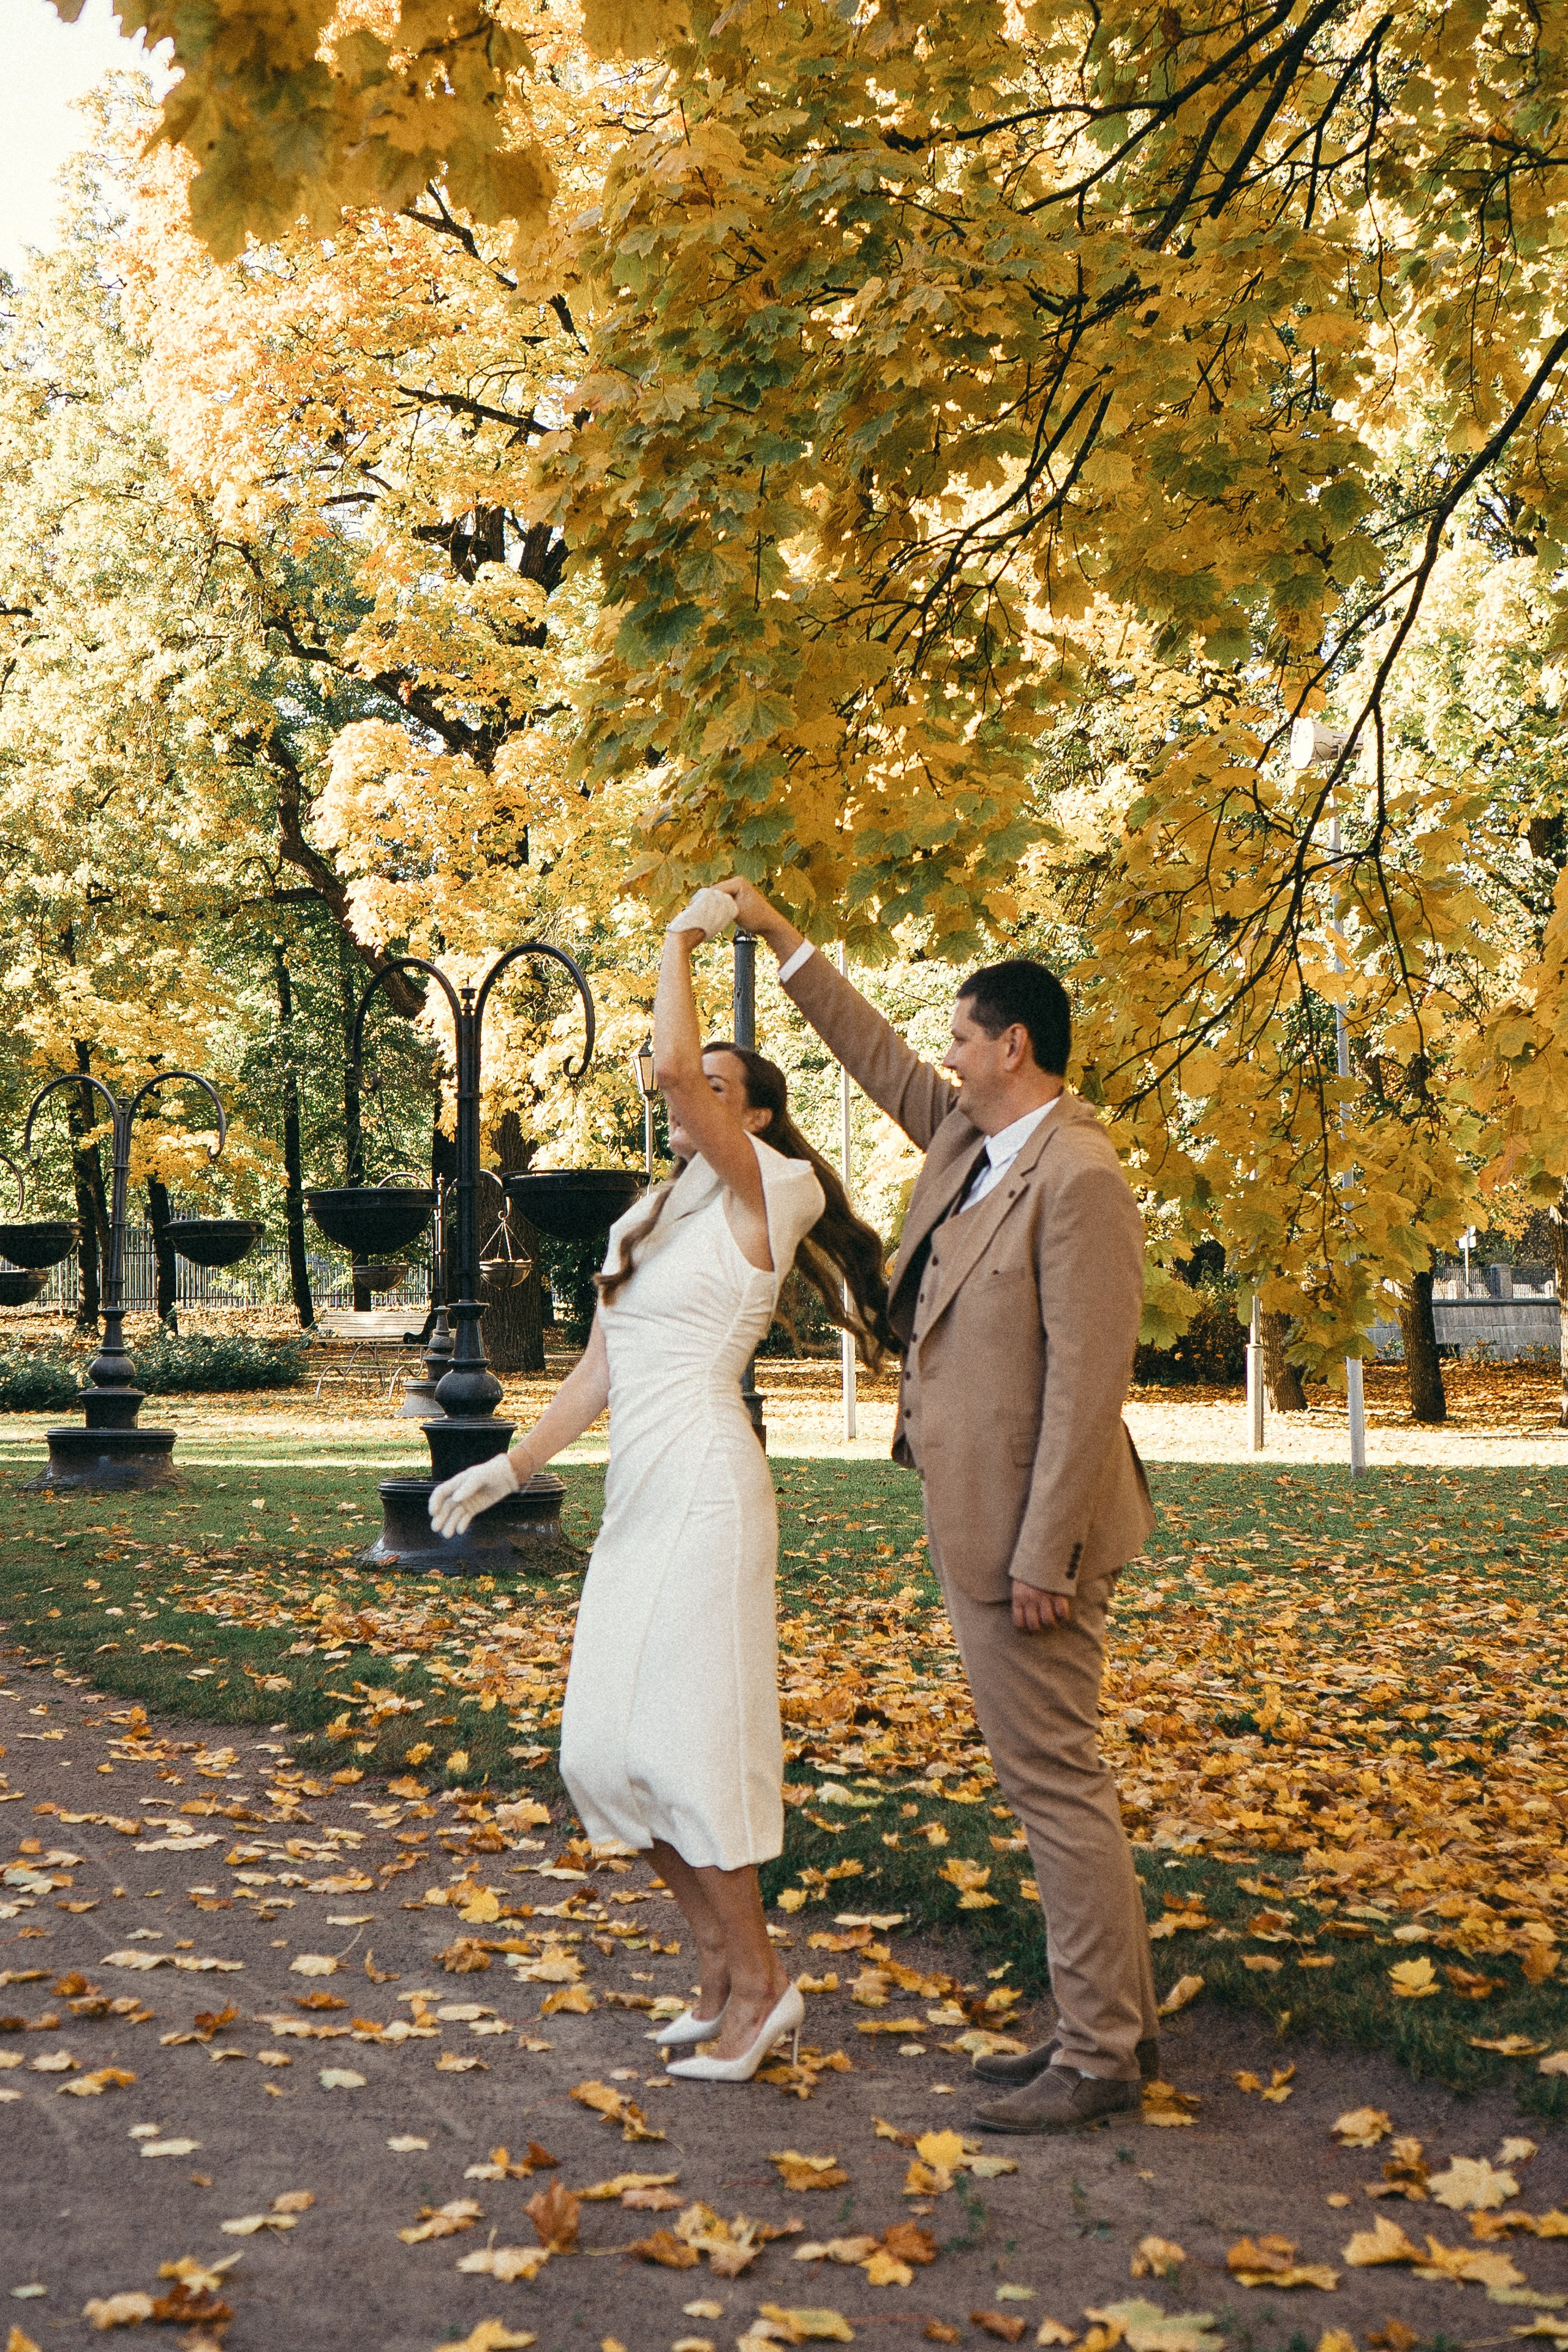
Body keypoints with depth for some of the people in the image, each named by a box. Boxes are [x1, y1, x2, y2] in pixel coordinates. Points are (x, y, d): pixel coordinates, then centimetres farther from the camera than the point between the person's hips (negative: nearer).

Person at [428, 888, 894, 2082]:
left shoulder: (762, 1195, -6)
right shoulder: (646, 1221, 18)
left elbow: (670, 1062, -21)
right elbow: (597, 1372, 20)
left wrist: (685, 937, -9)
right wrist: (511, 1469, 18)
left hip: (706, 1486, -9)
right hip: (637, 1495, 9)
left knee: (685, 1735, -7)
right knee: (604, 1744, 9)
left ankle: (760, 1983, 7)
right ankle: (719, 1958, 22)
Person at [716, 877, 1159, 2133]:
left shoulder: (1077, 1177, -18)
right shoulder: (969, 1137, 9)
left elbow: (1087, 1381, -22)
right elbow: (881, 1060, 27)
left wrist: (1044, 1557, -22)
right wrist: (784, 940, 28)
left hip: (1027, 1531, -10)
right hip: (976, 1517, 10)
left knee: (1057, 1783, -3)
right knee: (1055, 1779, 15)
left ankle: (1101, 2057, 7)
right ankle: (1110, 2017, 25)